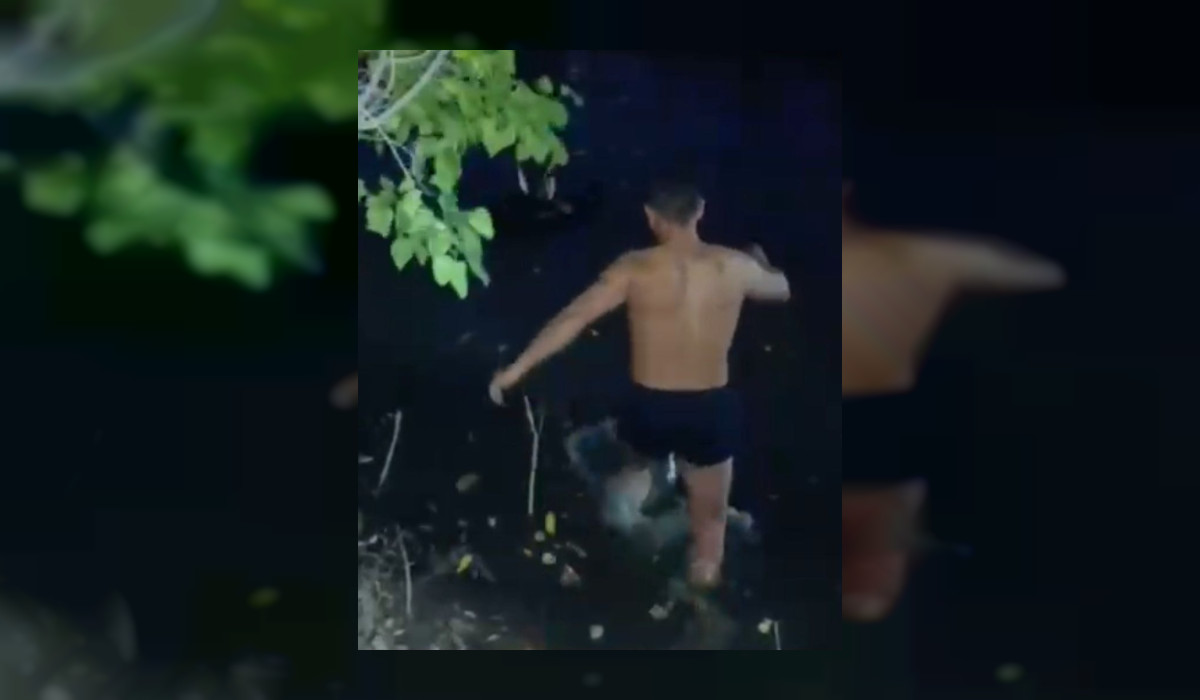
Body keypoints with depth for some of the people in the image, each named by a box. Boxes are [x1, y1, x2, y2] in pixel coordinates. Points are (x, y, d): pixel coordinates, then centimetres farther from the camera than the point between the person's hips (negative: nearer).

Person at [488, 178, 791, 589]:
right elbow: (781, 290, 18)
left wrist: (516, 369, -9)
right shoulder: (736, 267, -5)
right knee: (711, 516, 18)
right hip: (712, 409, 1)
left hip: (650, 407, 0)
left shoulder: (635, 269, -11)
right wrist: (761, 262, 41)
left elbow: (574, 319, -15)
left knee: (638, 464, 40)